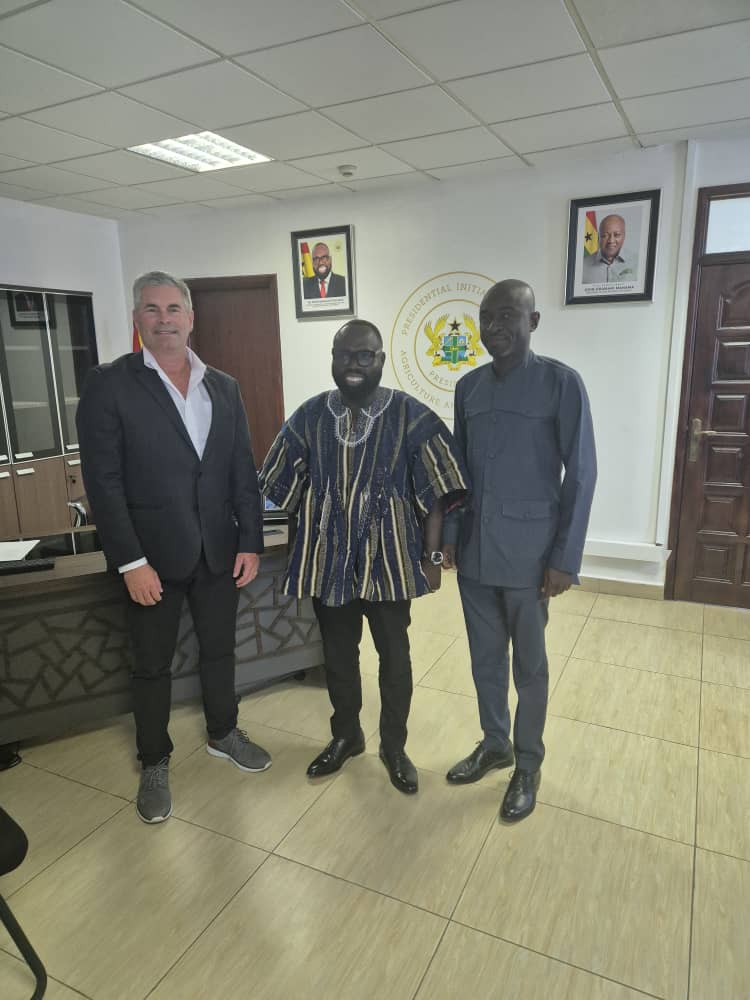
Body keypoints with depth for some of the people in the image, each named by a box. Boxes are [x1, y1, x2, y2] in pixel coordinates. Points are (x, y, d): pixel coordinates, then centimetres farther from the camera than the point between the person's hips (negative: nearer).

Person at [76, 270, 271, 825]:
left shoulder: (223, 386, 5)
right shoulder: (109, 384, -8)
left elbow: (244, 470, 6)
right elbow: (104, 481, -12)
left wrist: (251, 541, 0)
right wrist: (130, 562, -15)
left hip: (219, 550, 4)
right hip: (153, 555, -3)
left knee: (220, 649, 19)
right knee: (153, 665, 12)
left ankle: (223, 732, 43)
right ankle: (154, 764, 33)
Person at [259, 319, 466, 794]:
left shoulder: (411, 416, -9)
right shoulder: (309, 416, 0)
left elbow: (435, 493, -7)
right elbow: (288, 487, 7)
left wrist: (433, 556, -9)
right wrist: (314, 532, 3)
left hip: (389, 559, -2)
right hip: (329, 559, 3)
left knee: (395, 656, 11)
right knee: (338, 653, 17)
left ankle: (394, 747, 33)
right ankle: (346, 736, 40)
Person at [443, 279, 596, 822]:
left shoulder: (561, 383, -9)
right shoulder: (468, 387, 6)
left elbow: (581, 473, -9)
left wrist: (566, 557, -12)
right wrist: (449, 534, 9)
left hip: (529, 551, -4)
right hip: (474, 549, 5)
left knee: (529, 663, 10)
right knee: (485, 656, 17)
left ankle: (529, 762, 30)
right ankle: (495, 743, 37)